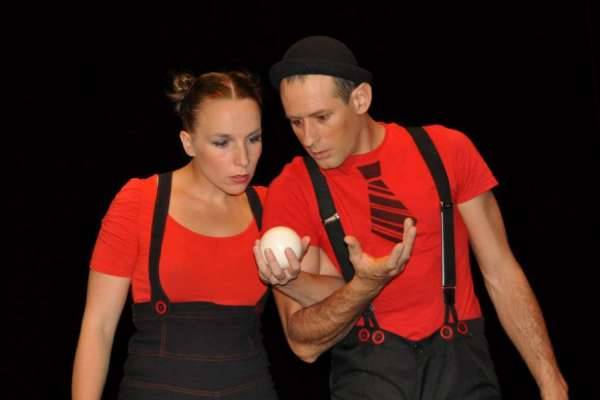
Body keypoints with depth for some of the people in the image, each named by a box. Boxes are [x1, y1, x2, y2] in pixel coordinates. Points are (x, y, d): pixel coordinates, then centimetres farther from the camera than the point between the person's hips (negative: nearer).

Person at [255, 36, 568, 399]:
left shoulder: (446, 151, -3)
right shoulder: (292, 190, -7)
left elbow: (502, 274, 0)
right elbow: (305, 343, -8)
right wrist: (365, 285, -26)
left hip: (459, 357, 1)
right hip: (368, 365, -1)